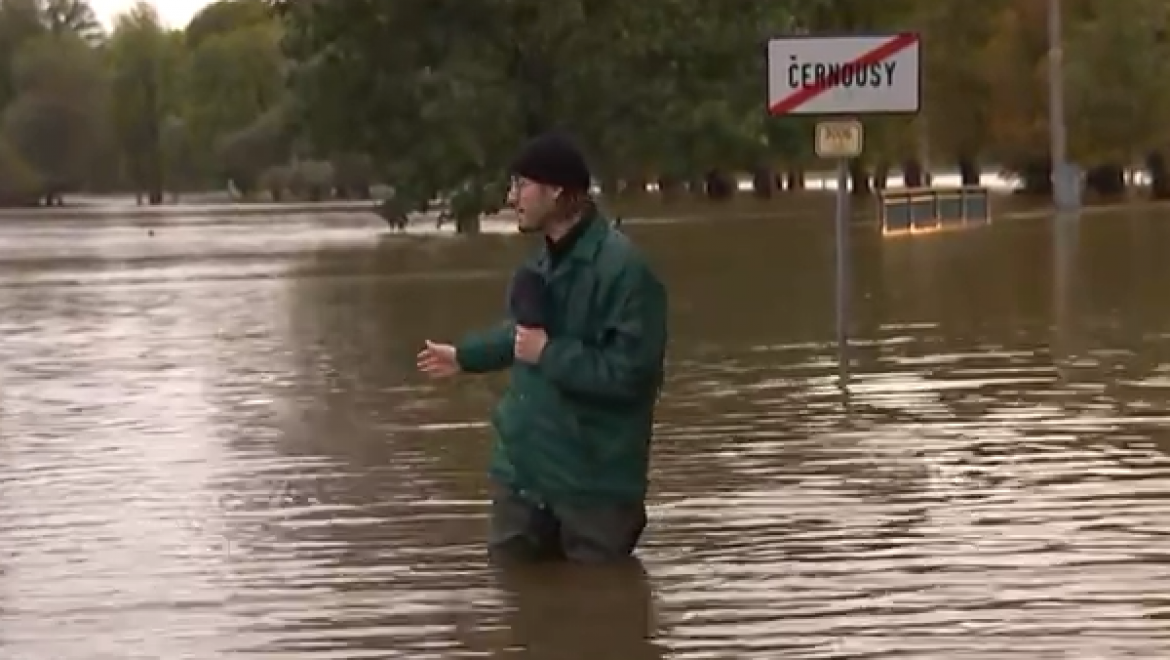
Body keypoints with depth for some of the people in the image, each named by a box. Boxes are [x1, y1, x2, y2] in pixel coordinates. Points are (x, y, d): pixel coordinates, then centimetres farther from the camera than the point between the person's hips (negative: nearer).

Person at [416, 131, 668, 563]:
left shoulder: (622, 267, -22)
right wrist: (465, 356, 37)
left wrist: (550, 354, -21)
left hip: (594, 482, -9)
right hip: (523, 467, 9)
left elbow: (630, 371, -28)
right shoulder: (547, 258, 9)